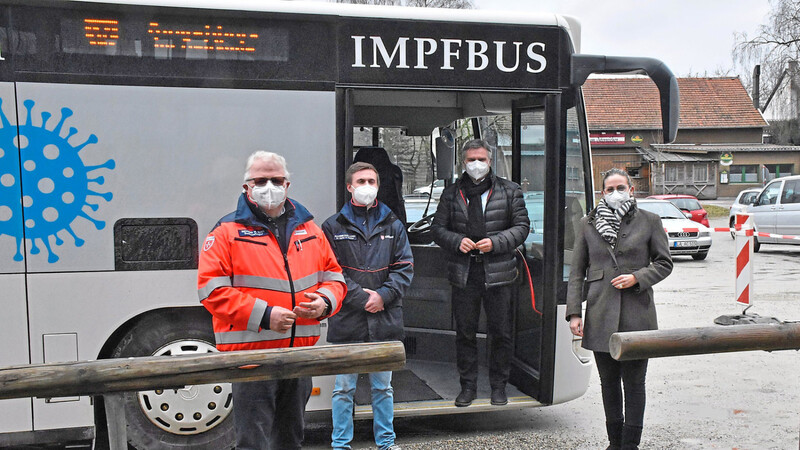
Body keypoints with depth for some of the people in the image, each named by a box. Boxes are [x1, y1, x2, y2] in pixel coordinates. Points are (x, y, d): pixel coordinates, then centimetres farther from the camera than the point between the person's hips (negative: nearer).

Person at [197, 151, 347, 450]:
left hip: (300, 356, 5)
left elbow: (333, 276, 16)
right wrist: (264, 315, -20)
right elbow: (212, 289, -12)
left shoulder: (309, 230, 11)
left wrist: (324, 302, -7)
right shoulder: (228, 232, -4)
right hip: (251, 354, -5)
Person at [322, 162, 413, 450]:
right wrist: (361, 297, -13)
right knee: (344, 388, 5)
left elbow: (405, 267, 4)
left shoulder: (393, 226, 9)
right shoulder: (333, 227, 1)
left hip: (385, 320, 3)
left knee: (383, 387, 14)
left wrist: (383, 295, -10)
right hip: (347, 320, -2)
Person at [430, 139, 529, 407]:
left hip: (498, 274, -1)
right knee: (465, 332, 8)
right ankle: (468, 386, 20)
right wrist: (457, 241, -9)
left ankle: (499, 386, 20)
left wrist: (495, 242, -11)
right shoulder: (451, 194, 10)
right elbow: (438, 228, 11)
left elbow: (522, 226, 4)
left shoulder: (509, 191, 6)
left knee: (500, 333, 5)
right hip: (463, 274, 1)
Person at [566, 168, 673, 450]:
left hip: (636, 314, -2)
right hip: (600, 316, 2)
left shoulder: (649, 222, 4)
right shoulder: (587, 225, 7)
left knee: (634, 382, 3)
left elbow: (664, 263, 8)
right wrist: (574, 312, 0)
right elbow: (576, 272, 8)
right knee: (608, 382, 10)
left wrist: (637, 277, -10)